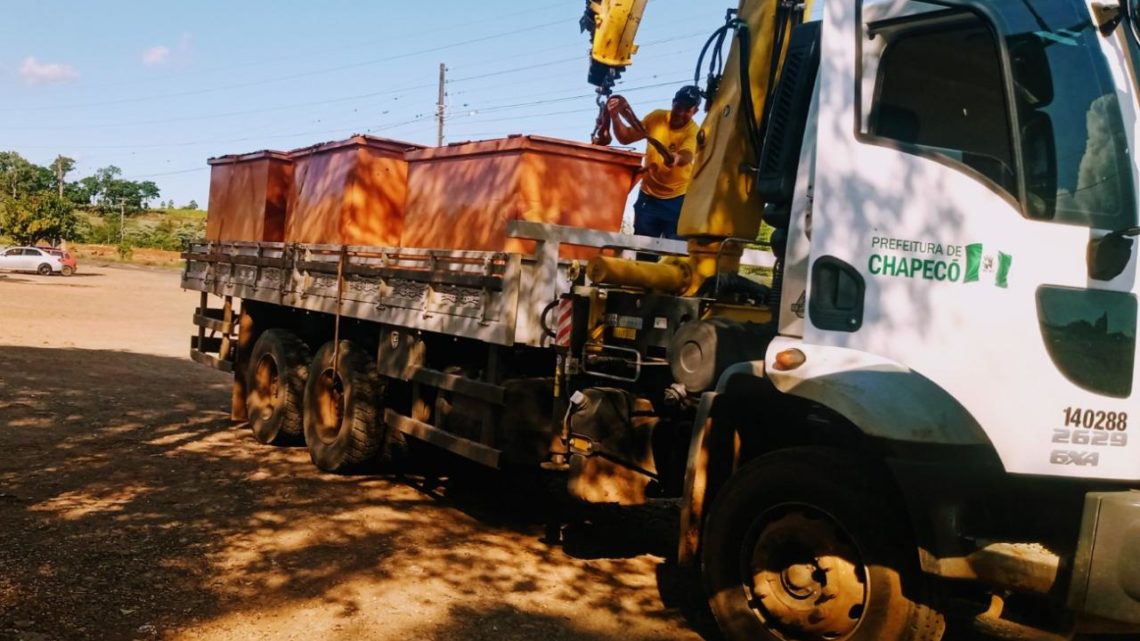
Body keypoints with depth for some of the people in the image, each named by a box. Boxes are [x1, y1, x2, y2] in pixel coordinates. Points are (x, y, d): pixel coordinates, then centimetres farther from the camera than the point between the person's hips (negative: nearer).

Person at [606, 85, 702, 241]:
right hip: (649, 195, 4)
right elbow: (625, 138, -1)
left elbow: (686, 157, -34)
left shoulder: (694, 131, -14)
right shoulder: (657, 117, -2)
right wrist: (615, 117, -20)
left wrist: (677, 158, -59)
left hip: (678, 199, -3)